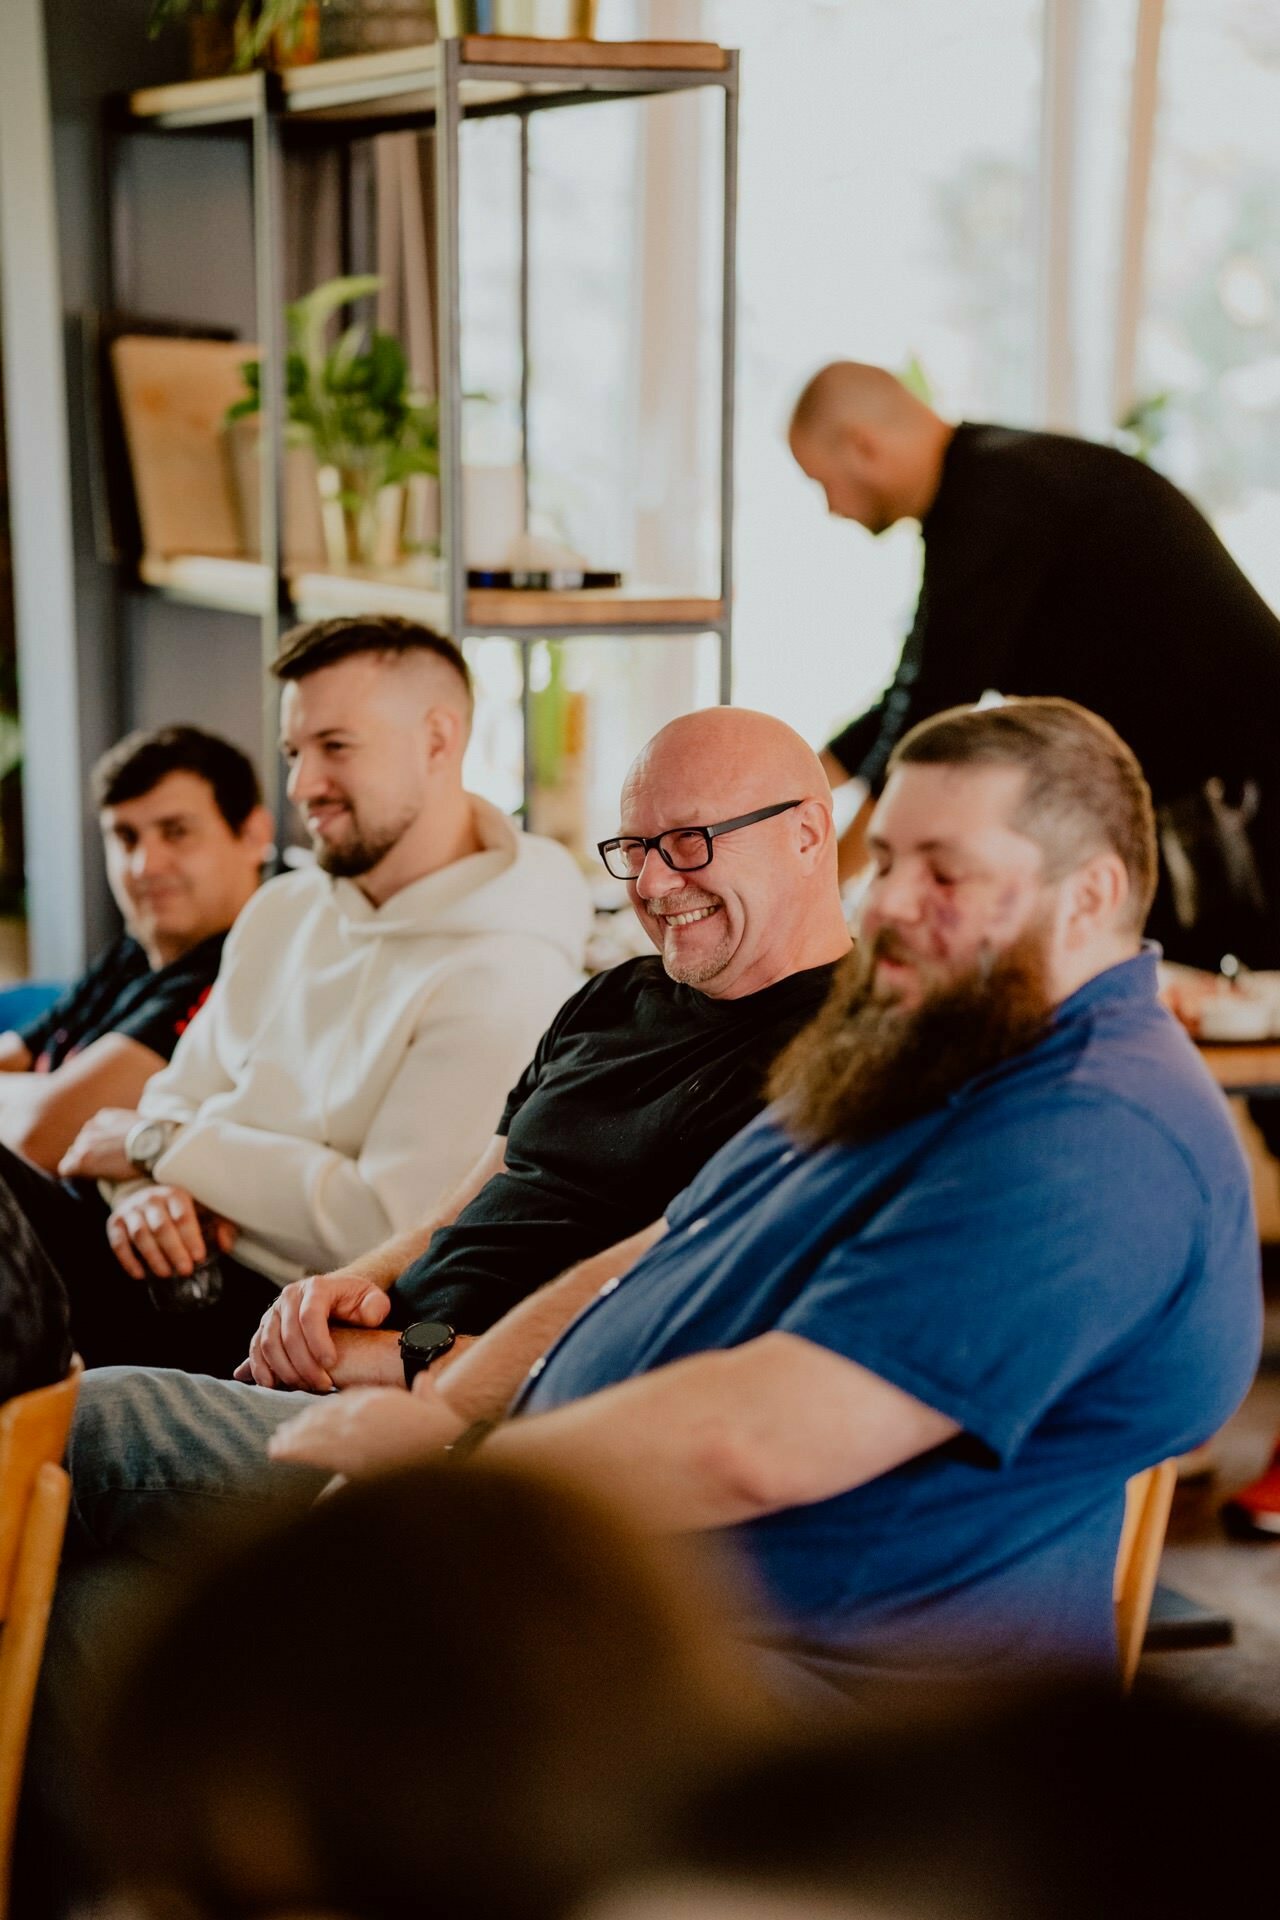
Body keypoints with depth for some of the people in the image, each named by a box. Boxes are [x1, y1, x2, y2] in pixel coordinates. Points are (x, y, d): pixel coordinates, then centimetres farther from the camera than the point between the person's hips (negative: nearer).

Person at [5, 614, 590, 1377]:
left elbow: (390, 1228, -18)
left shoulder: (503, 976, -11)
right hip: (177, 1275, 8)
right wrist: (151, 1190, -8)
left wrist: (162, 1147, -9)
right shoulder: (283, 912, 17)